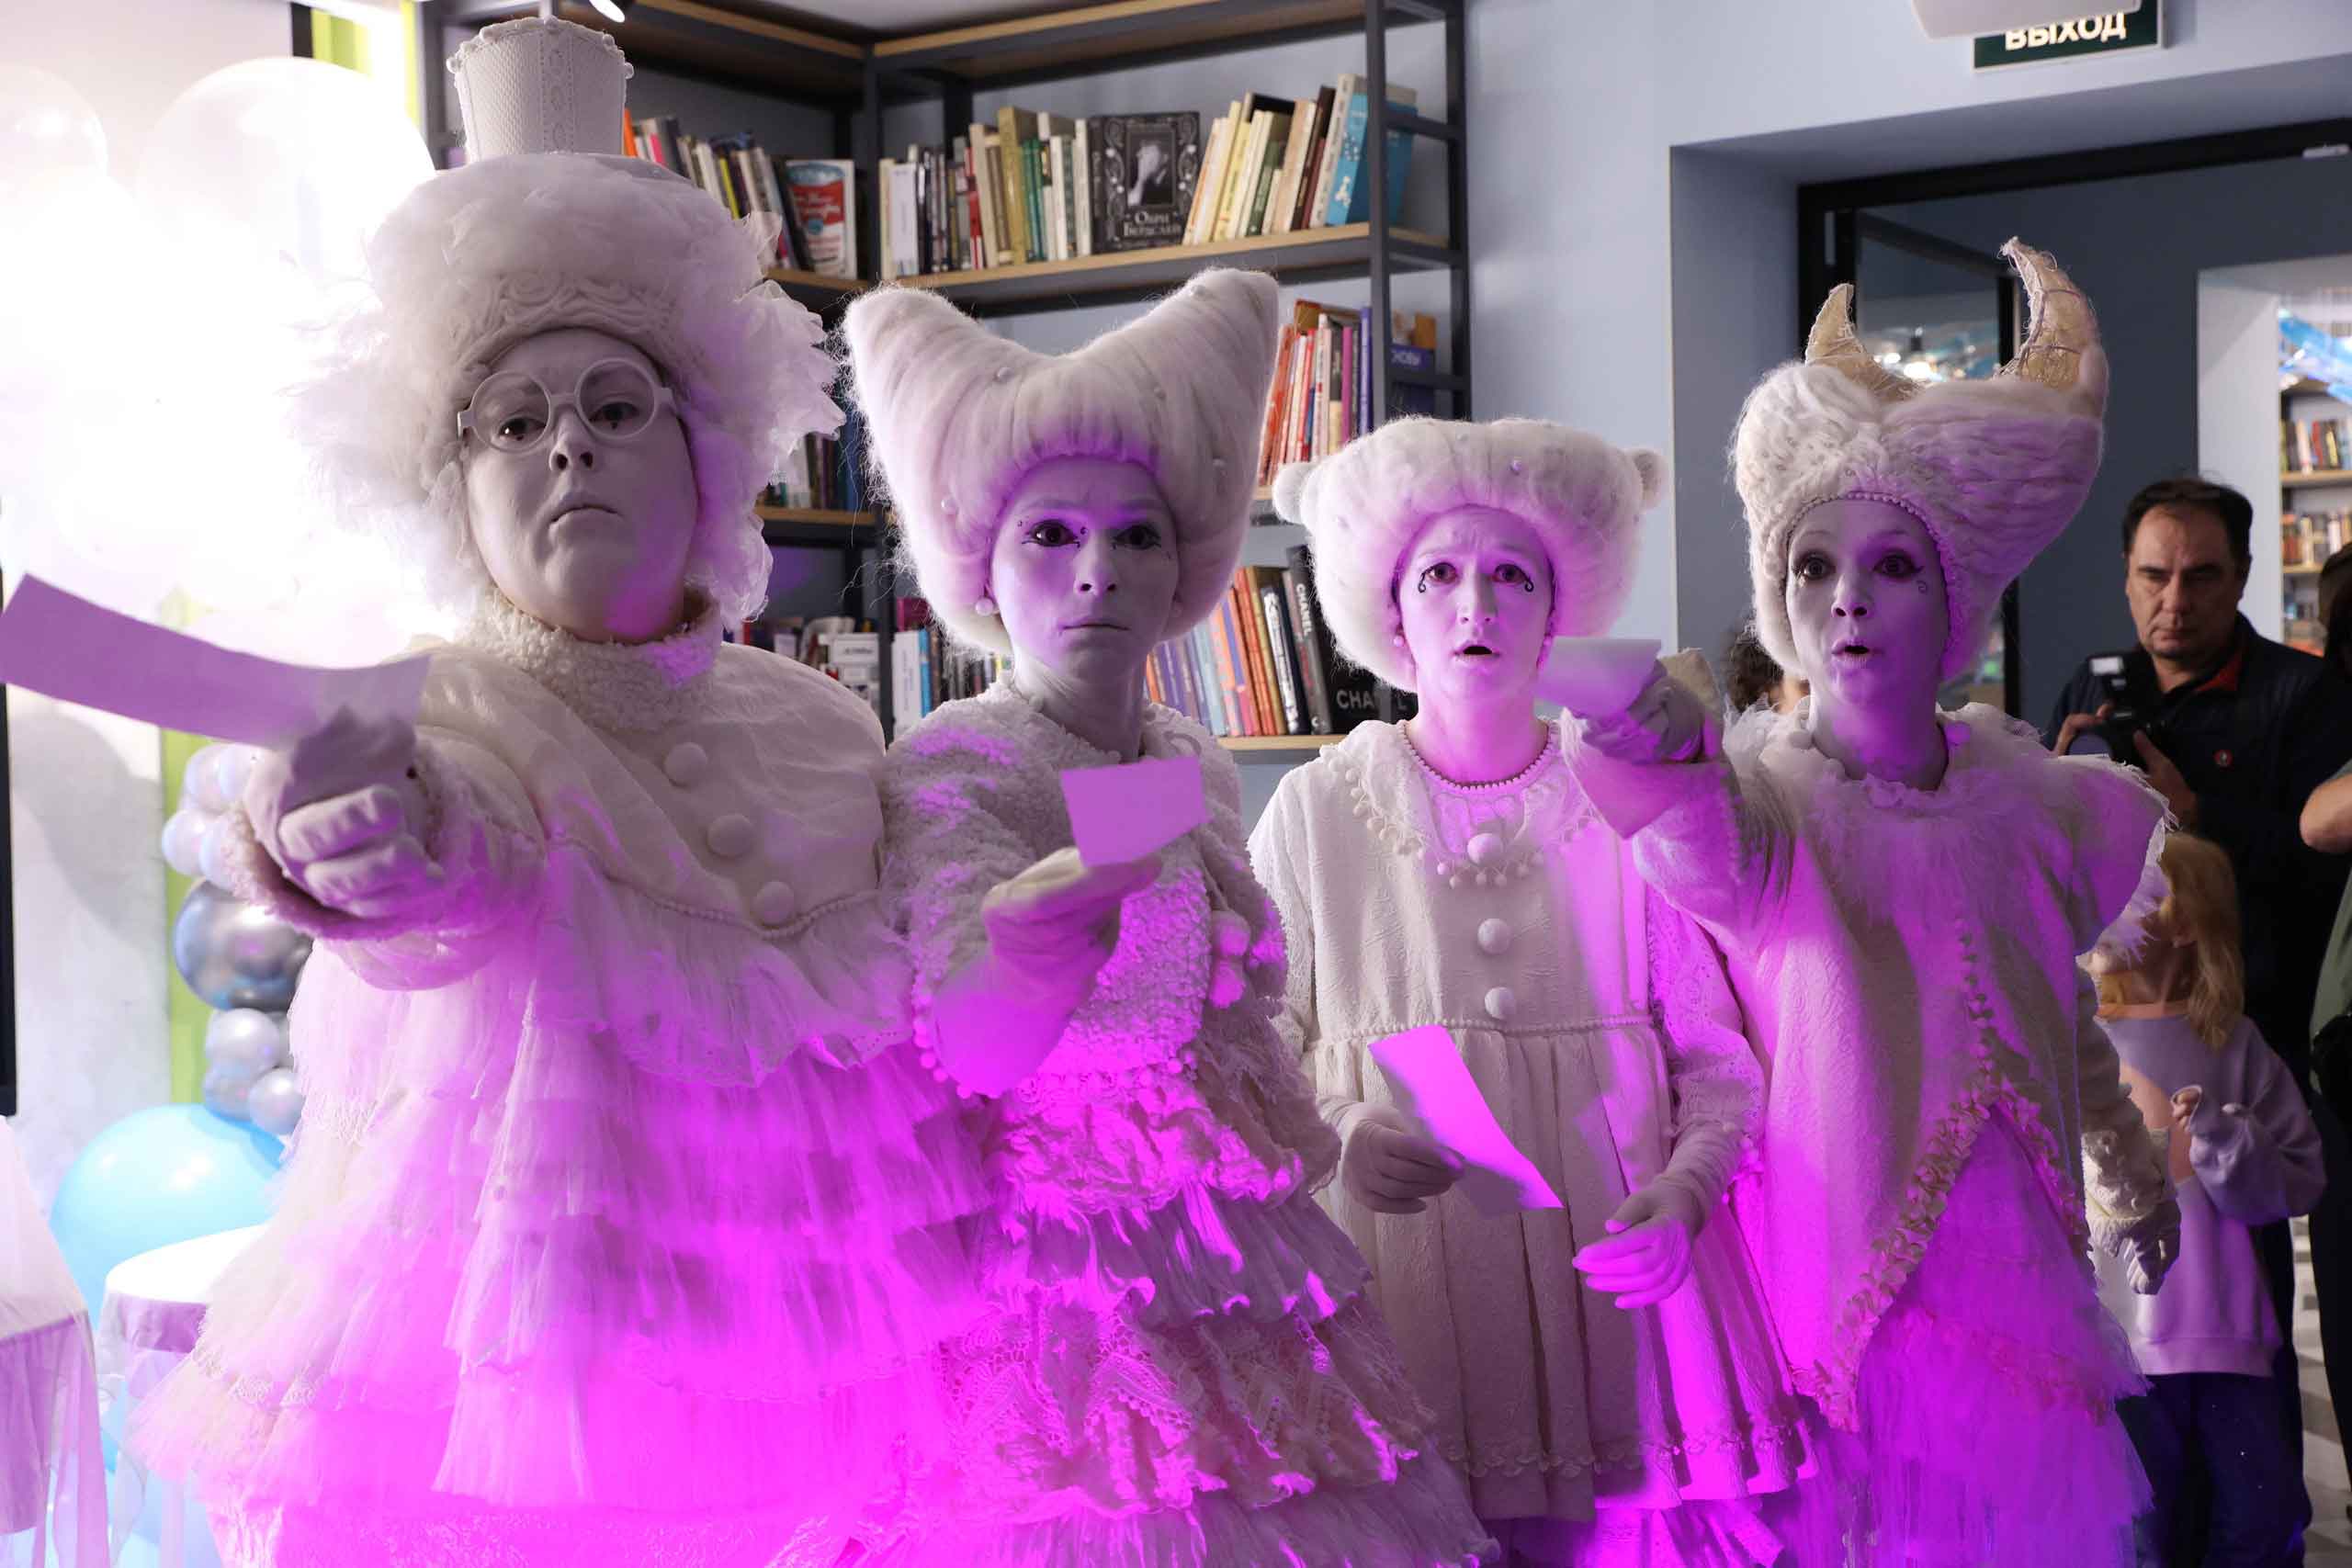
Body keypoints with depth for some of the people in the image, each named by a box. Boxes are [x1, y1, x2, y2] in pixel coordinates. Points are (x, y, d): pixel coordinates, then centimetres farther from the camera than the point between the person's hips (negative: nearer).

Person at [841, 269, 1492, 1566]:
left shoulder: (1197, 764, 10)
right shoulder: (951, 773, -11)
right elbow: (960, 1047, -29)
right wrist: (1026, 977, -48)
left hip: (1240, 1280, 6)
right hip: (1064, 1289, -6)